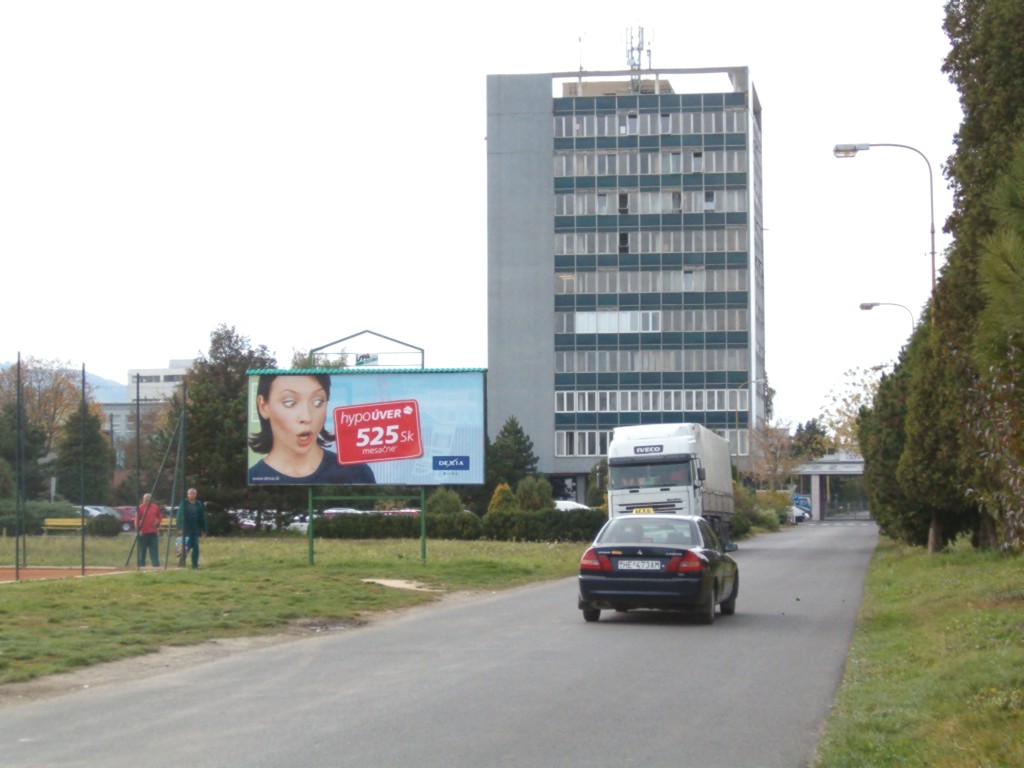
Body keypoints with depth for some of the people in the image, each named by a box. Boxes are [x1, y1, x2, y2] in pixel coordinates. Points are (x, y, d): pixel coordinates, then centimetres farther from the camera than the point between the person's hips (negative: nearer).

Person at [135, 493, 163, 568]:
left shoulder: (155, 507, 10)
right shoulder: (140, 508, -4)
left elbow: (160, 517, 19)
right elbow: (137, 519, -6)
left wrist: (157, 522, -1)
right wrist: (138, 530, -13)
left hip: (153, 532, 4)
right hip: (143, 533, -4)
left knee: (154, 548, 0)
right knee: (142, 549, 3)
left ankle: (155, 564, 0)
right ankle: (141, 564, 10)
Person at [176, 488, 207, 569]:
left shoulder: (199, 504, 8)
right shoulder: (184, 504, 0)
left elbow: (202, 518, 11)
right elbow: (179, 516, -4)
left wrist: (203, 530, 7)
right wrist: (181, 528, -13)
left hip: (196, 529, 3)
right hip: (186, 529, -3)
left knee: (196, 546, -2)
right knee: (187, 545, -9)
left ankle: (195, 564, 2)